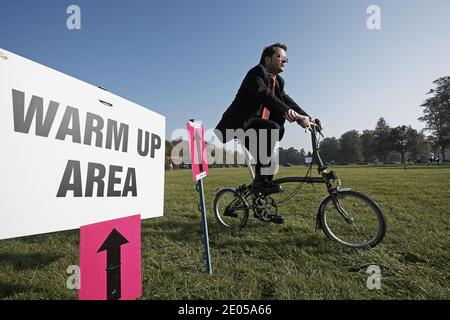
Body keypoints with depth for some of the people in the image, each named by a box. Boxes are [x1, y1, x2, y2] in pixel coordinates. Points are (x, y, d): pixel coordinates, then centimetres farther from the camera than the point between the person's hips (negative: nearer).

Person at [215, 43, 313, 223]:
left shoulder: (277, 80, 17)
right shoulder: (256, 72, -9)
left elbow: (286, 100, 3)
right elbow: (263, 94, -30)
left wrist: (306, 117, -14)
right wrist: (286, 111, -46)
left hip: (255, 126, 9)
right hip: (240, 124, -9)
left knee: (264, 158, 9)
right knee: (273, 128, -32)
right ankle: (261, 180, -26)